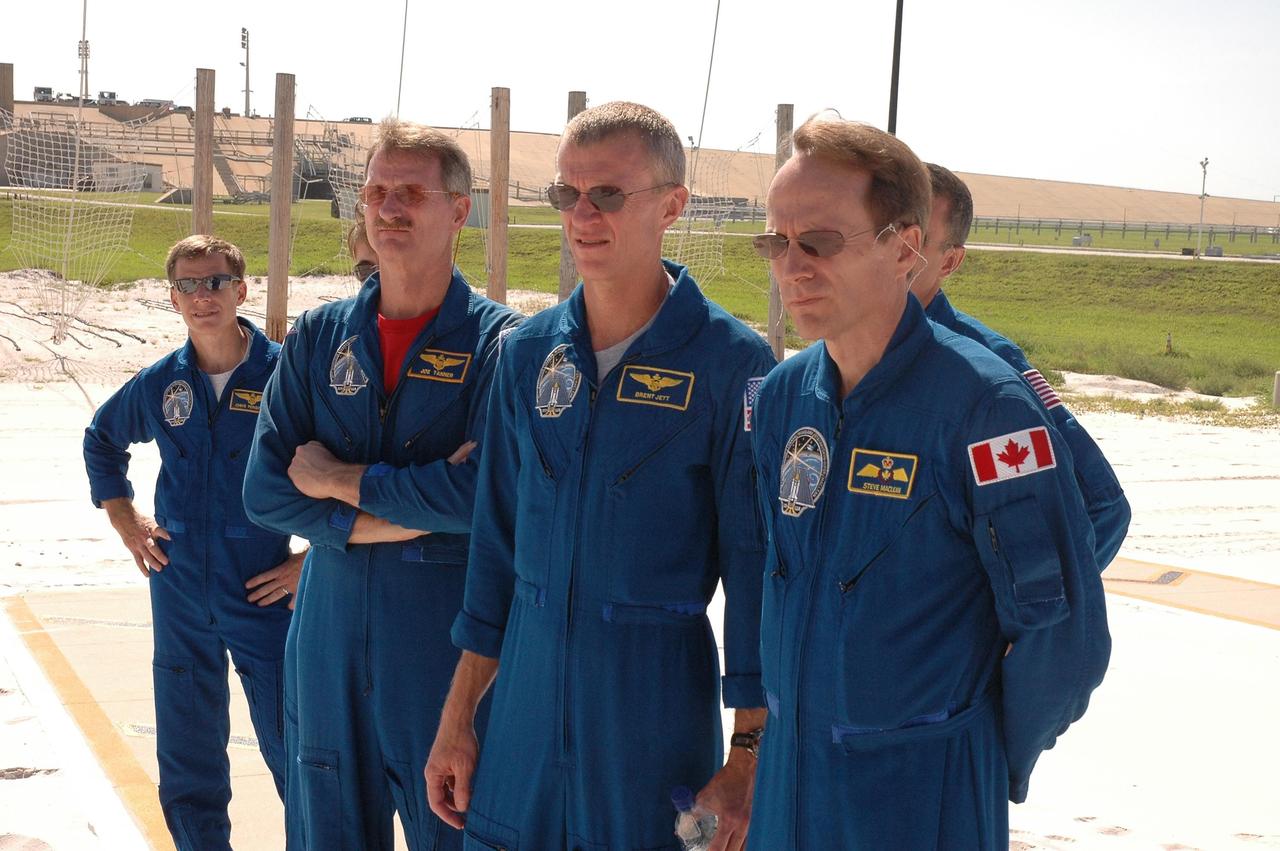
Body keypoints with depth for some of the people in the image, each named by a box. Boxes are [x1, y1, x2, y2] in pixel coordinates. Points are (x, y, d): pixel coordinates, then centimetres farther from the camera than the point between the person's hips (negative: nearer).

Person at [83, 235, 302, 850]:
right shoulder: (158, 382, 3)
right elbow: (102, 439, 24)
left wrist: (315, 557, -7)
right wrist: (125, 521, 14)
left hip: (264, 595, -4)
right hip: (180, 599, 4)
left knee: (291, 751, 2)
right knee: (187, 760, 12)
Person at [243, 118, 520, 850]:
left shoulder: (499, 342, -7)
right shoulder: (318, 337, 7)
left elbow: (489, 494, -21)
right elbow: (265, 489, -1)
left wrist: (338, 480, -11)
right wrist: (413, 507, -12)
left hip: (448, 633, -4)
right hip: (332, 625, 4)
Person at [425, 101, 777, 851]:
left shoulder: (731, 362, -10)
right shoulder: (528, 353, 5)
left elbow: (754, 564, -8)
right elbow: (498, 540, 11)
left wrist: (748, 758, -9)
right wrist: (457, 720, 10)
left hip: (656, 697, -4)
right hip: (527, 691, 4)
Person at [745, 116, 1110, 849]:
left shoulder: (985, 405, -17)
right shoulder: (783, 395, 2)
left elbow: (1063, 633, -15)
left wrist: (994, 764, -3)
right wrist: (779, 719, 14)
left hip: (925, 791, -6)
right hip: (786, 775, 6)